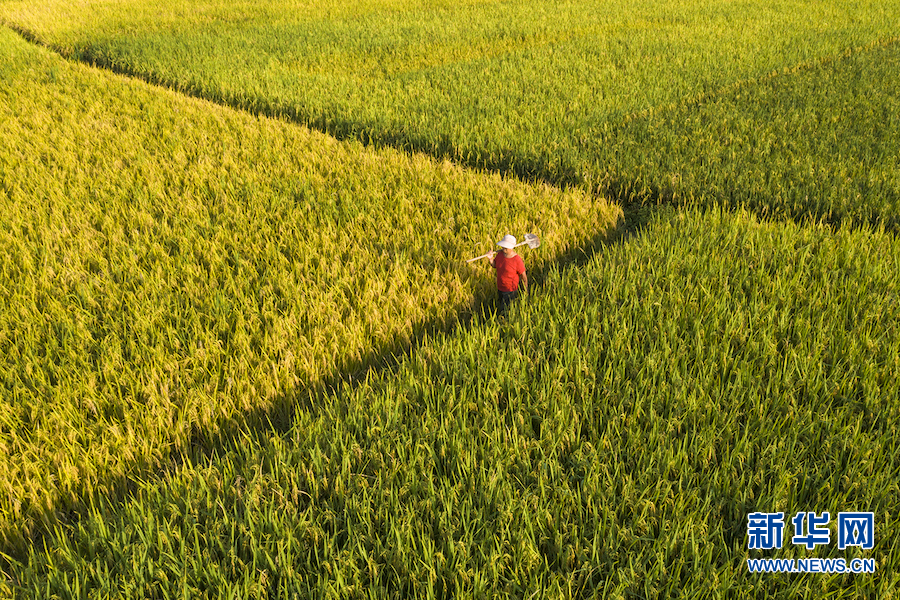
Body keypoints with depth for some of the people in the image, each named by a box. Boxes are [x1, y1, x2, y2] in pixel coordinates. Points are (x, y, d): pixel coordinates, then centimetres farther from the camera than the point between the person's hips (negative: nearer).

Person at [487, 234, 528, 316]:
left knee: (503, 313, -1)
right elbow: (494, 265, 13)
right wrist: (490, 259, -9)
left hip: (511, 291, -7)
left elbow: (524, 277, -13)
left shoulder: (517, 260, -24)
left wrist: (525, 292, -5)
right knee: (499, 310, 23)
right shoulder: (499, 255, -7)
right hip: (500, 289, 7)